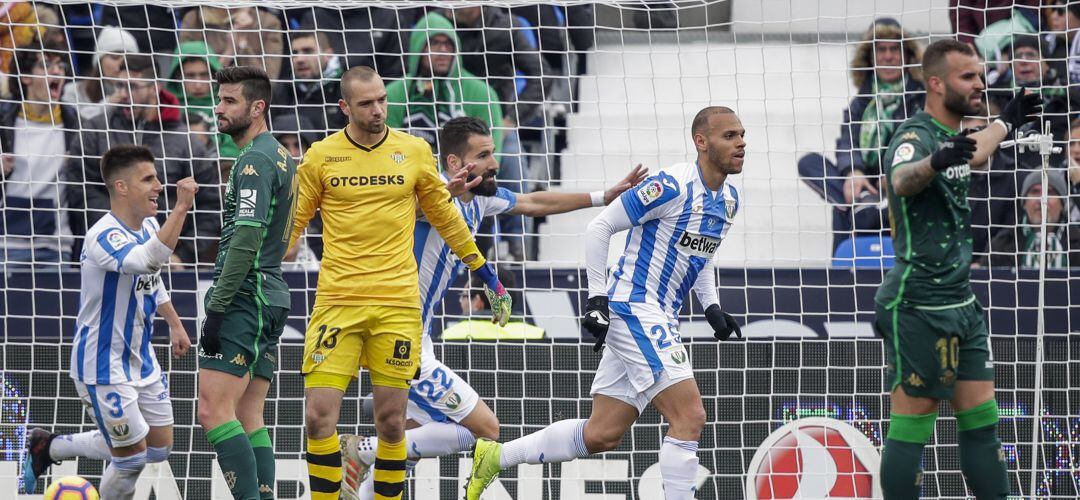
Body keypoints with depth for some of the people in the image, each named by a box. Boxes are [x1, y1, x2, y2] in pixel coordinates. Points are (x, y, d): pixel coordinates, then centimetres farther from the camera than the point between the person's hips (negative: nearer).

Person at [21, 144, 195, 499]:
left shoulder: (149, 226, 4)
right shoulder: (103, 237, -26)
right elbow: (149, 260, -46)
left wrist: (174, 324, 27)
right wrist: (181, 208, -49)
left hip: (140, 360, 9)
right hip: (104, 367, -9)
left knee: (159, 449, 13)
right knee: (133, 457, -5)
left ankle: (49, 447, 27)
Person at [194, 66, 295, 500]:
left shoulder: (255, 161, -12)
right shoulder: (280, 156, 18)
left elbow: (246, 240, -20)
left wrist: (217, 306, -18)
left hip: (245, 300, -10)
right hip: (270, 295, 10)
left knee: (213, 410, -14)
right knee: (248, 419, 9)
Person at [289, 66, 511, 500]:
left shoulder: (415, 151, 5)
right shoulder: (321, 156, 2)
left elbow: (445, 217, 16)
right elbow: (292, 223, 11)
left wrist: (483, 272, 18)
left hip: (398, 303, 1)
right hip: (337, 300, -1)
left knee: (391, 421, 2)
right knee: (319, 415, -9)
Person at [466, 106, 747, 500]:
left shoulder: (728, 200, 11)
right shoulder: (672, 185, -17)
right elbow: (600, 227, -12)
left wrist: (711, 307, 13)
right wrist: (597, 297, -15)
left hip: (660, 319, 9)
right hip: (634, 309, -9)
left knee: (602, 435, 9)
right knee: (689, 416, -16)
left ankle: (494, 456, 21)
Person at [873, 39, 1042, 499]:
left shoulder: (948, 137, 12)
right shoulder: (916, 138, -17)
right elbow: (902, 179, -41)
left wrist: (1006, 122, 50)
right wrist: (935, 161, -62)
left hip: (960, 303, 9)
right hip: (920, 307, -9)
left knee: (981, 420, 9)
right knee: (912, 427, -6)